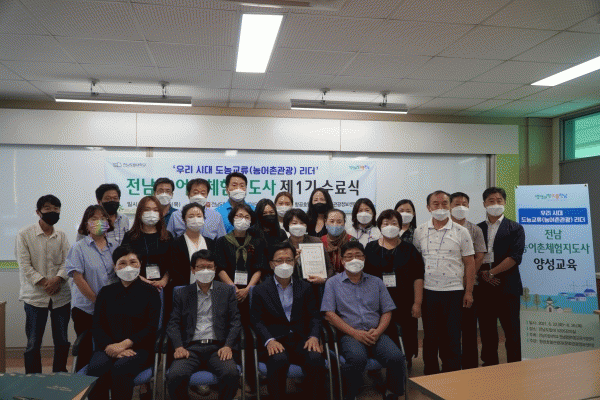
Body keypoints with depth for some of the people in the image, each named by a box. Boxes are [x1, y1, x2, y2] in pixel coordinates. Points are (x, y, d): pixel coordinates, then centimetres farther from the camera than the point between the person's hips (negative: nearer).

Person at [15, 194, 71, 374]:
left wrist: (58, 279, -18)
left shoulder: (62, 236, 7)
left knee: (62, 342, 11)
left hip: (61, 296, 3)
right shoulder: (24, 235, -3)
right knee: (33, 344, 5)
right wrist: (44, 283, -16)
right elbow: (25, 266, -8)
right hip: (35, 296, -3)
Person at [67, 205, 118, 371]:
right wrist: (97, 301, -11)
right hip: (86, 309, -3)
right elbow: (78, 278, -9)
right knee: (87, 351, 3)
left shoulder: (114, 247, 8)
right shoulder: (79, 248, -2)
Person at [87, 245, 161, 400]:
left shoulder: (150, 292, 7)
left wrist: (125, 344, -15)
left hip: (139, 348, -2)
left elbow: (151, 328, -2)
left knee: (120, 368, -34)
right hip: (110, 347, 2)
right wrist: (109, 346, -13)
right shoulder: (106, 292, 16)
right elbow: (97, 326, 7)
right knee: (95, 369, -31)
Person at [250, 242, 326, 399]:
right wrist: (269, 340, -16)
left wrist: (314, 336, -9)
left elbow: (314, 316, 11)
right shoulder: (260, 290, 9)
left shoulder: (305, 287, 16)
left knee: (316, 359, -29)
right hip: (275, 341, -2)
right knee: (278, 360, -35)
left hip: (301, 339, 2)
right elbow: (257, 320, 1)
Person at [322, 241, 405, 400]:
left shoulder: (376, 282, 19)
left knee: (396, 357, -25)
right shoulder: (333, 283, 9)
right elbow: (329, 314, 0)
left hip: (376, 335, 3)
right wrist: (354, 333, -10)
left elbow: (387, 311, 14)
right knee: (357, 358, -35)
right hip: (350, 335, -3)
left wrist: (378, 331, -6)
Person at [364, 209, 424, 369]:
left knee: (404, 341, 1)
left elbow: (418, 278, 3)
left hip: (404, 305, 0)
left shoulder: (409, 249, 7)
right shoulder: (370, 249, 8)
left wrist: (417, 303, -4)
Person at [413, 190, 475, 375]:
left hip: (454, 291, -1)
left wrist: (469, 292, -2)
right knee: (430, 335, 10)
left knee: (452, 337, 5)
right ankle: (431, 373, 23)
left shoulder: (461, 232, 1)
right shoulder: (419, 232, 5)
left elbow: (469, 263, 2)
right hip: (428, 291, 2)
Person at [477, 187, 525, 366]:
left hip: (507, 287, -3)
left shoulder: (515, 229, 4)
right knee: (487, 330, 8)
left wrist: (491, 272, -10)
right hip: (484, 287, 3)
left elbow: (515, 257, -7)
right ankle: (489, 365, 20)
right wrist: (482, 273, -8)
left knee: (512, 331, -1)